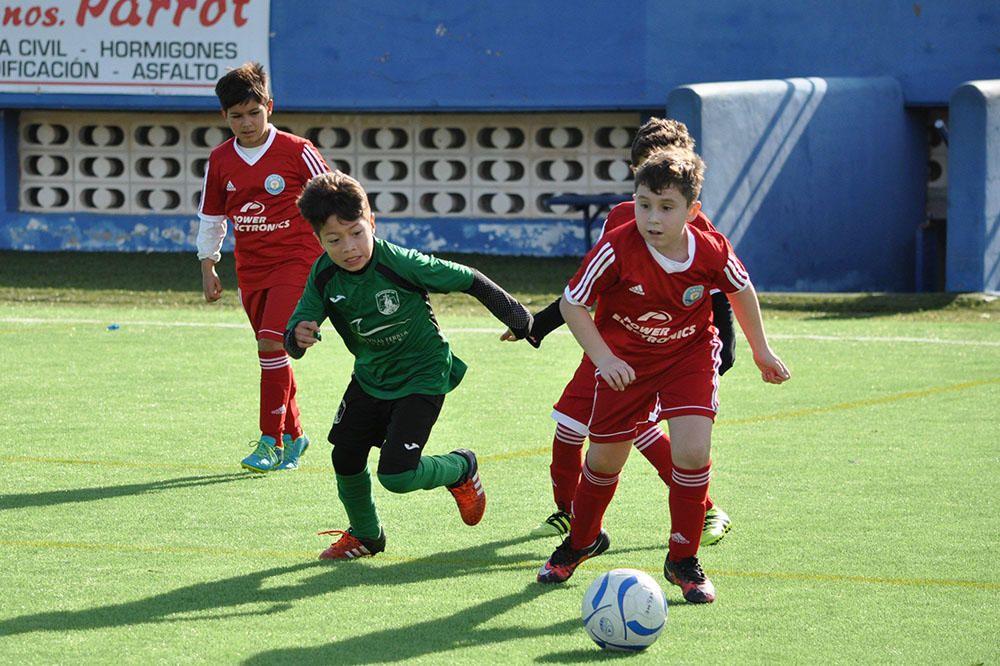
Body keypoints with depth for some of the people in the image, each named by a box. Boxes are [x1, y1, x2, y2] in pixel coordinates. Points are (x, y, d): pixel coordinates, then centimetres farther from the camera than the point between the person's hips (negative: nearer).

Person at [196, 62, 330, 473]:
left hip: (296, 259, -5)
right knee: (271, 352, 10)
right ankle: (293, 436, 25)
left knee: (272, 343, -19)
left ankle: (272, 440, -13)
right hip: (250, 268, 5)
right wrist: (208, 266, 10)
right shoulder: (220, 161, 3)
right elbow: (211, 217, 15)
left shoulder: (296, 152, -10)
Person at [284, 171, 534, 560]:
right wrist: (297, 337, -42)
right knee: (345, 458, 5)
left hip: (422, 377, -5)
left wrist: (518, 320, -8)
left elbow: (470, 281, -17)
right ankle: (365, 536, 33)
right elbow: (296, 328, -16)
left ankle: (461, 470, 17)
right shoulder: (324, 276, -14)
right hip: (369, 378, 5)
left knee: (396, 475, -15)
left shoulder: (401, 265, -28)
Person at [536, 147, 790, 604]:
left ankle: (683, 561, 1)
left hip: (690, 354, 0)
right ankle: (582, 541, 40)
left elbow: (741, 289, 3)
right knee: (604, 459, 10)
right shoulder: (617, 250, -28)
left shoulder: (712, 252, -20)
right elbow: (571, 303, -14)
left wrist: (761, 350, 12)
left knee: (693, 451, -18)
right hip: (625, 360, 0)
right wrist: (603, 357, -22)